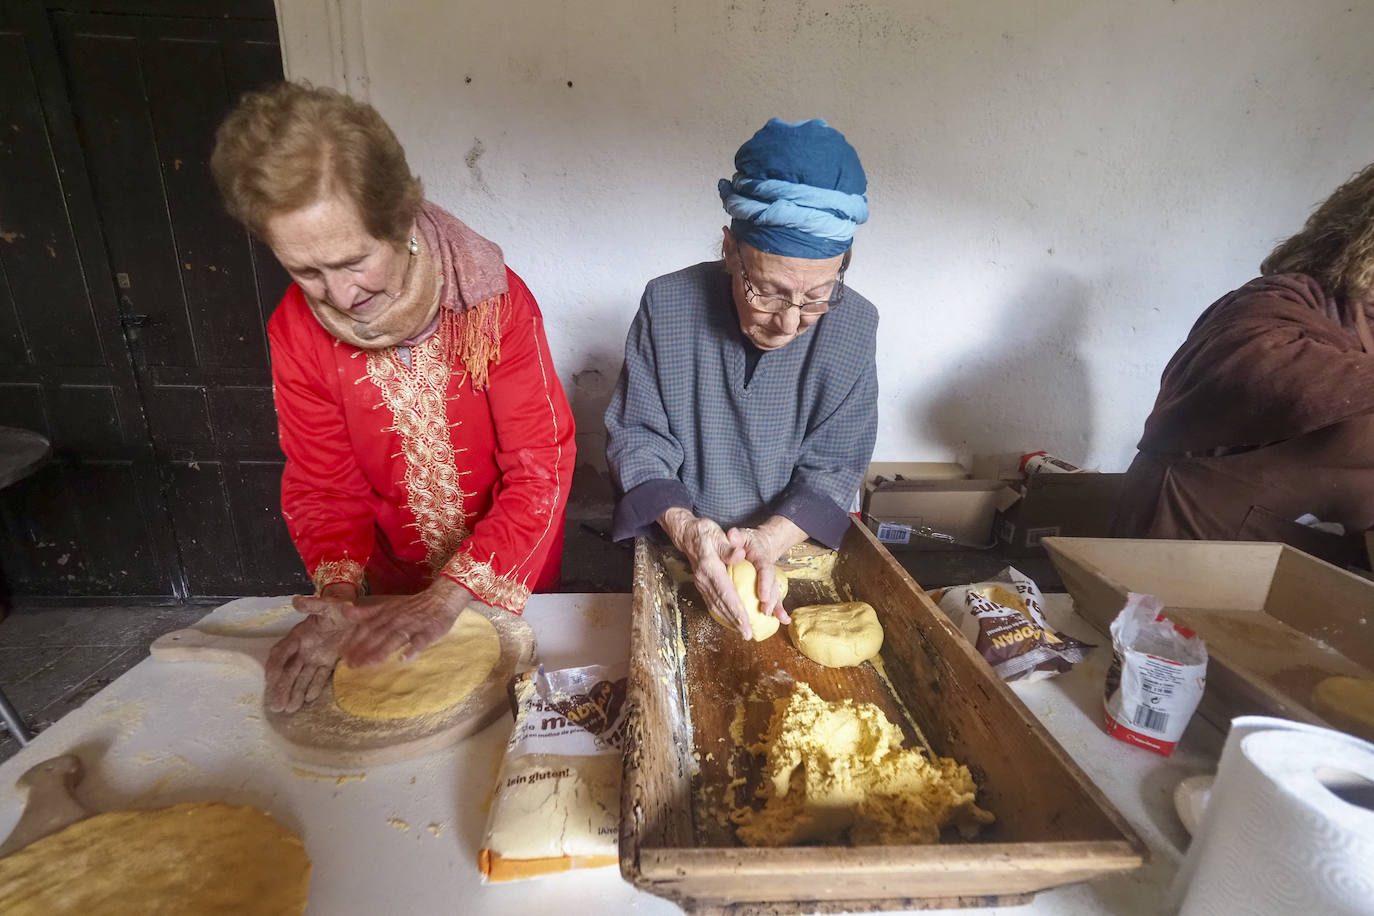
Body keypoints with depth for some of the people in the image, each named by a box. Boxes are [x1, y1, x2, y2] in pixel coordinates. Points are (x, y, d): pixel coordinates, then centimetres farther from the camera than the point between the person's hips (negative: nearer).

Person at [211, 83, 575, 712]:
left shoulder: (495, 299, -25)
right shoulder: (296, 330, -14)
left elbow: (540, 469, -25)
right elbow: (324, 483, -8)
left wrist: (451, 595, -30)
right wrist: (338, 596, -24)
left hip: (509, 578, -2)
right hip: (397, 588, 3)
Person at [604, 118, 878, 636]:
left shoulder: (855, 326, -10)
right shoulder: (667, 304, -12)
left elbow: (833, 467, -7)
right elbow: (635, 436, -8)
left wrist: (770, 541, -25)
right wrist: (685, 529, -25)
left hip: (794, 548, 1)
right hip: (674, 550, -1)